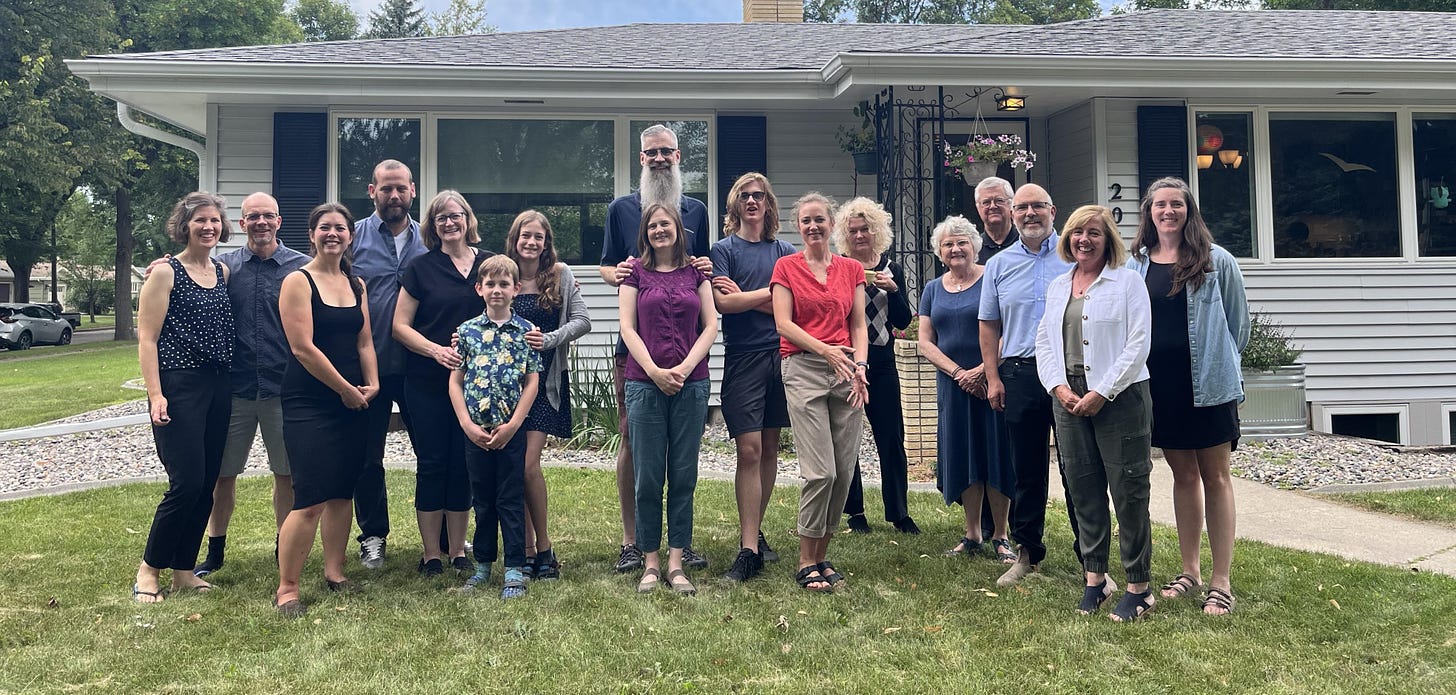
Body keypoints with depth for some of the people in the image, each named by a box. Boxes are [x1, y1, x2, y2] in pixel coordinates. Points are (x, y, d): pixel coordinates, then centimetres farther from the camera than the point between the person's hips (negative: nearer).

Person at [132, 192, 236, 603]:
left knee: (207, 484, 7)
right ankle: (150, 568, 8)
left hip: (218, 388, 6)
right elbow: (146, 339, -8)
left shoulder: (224, 273, 12)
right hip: (179, 387, -6)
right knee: (186, 483, -10)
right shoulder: (166, 273, -4)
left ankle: (183, 569, 19)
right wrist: (155, 394, -16)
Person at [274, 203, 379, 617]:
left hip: (352, 403, 6)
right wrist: (347, 390, -10)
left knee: (342, 492, 11)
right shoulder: (298, 281, -7)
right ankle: (286, 588, 0)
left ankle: (334, 572, 24)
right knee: (311, 500, -11)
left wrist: (371, 384, -2)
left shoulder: (356, 284, 13)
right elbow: (303, 348, -14)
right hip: (308, 404, -6)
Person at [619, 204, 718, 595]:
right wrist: (654, 371, -11)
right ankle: (651, 562, 9)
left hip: (691, 384, 1)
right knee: (648, 476, 1)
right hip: (645, 383, -1)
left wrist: (685, 368, -8)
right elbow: (628, 328, 1)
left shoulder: (696, 273, 11)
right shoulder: (635, 274, 7)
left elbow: (710, 326, 5)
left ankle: (676, 564, 8)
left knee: (683, 475, 3)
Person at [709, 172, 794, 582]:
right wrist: (767, 293, -6)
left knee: (769, 448, 9)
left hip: (781, 355, 4)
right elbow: (721, 303, -11)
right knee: (749, 451, -9)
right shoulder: (723, 250, 3)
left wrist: (743, 296, -7)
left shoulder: (785, 252, 12)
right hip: (743, 357, -4)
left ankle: (754, 532, 20)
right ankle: (749, 548, -8)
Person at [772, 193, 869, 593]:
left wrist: (860, 366, -5)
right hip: (804, 369, -4)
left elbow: (858, 325, 12)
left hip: (846, 372, 4)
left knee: (844, 471, 1)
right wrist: (825, 350, -15)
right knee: (820, 471, -12)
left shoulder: (851, 270, 15)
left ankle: (821, 556, 15)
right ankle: (806, 564, 1)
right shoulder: (787, 267, 6)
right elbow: (783, 323, -3)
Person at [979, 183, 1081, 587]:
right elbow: (989, 326, 14)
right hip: (1020, 375, 3)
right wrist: (993, 378, 6)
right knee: (1026, 469, 9)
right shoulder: (999, 265, 11)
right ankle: (1028, 552, 21)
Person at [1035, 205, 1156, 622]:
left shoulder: (1128, 281, -1)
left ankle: (1138, 587, 6)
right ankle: (1095, 578, 19)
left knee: (1129, 493, -2)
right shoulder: (1058, 286, 16)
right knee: (1083, 491, 8)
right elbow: (1044, 342, 13)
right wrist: (1058, 386, -4)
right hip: (1069, 398, 5)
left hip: (1119, 396, -5)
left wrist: (1102, 393, -14)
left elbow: (1138, 344, -9)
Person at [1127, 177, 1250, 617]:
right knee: (1183, 474, 13)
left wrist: (1219, 363, 8)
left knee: (1215, 477, 2)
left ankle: (1221, 582, 7)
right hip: (1160, 384, 3)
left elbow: (1238, 321, 5)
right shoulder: (1135, 264, 5)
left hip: (1207, 383, -3)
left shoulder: (1216, 261, -3)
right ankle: (1190, 570, 23)